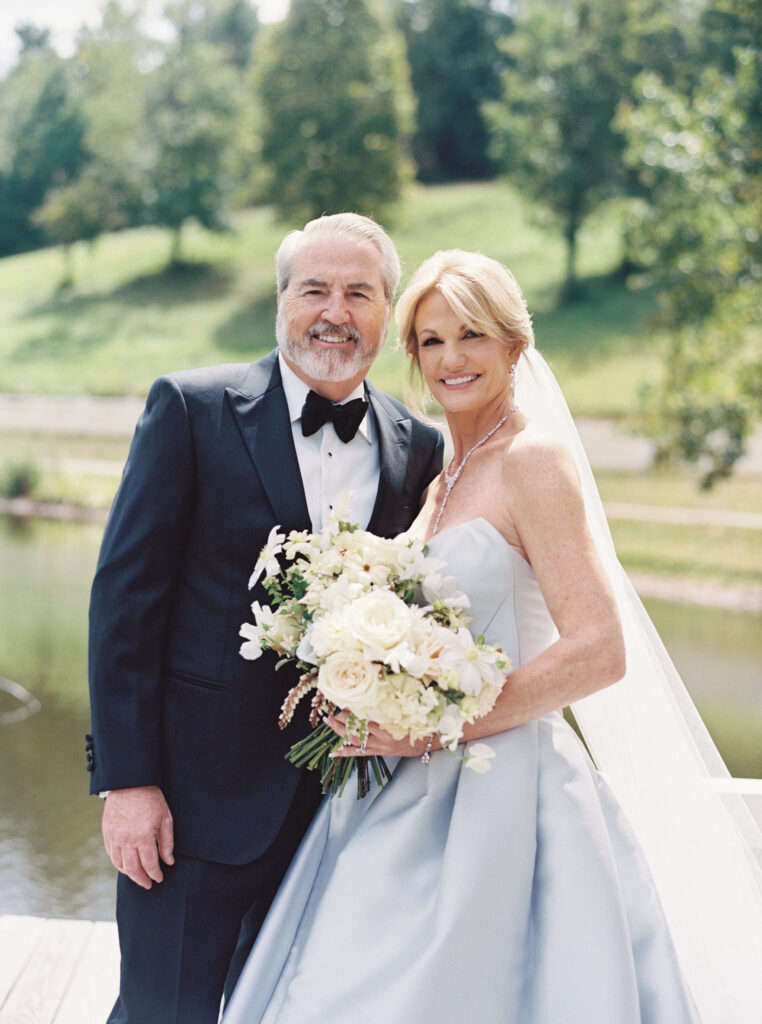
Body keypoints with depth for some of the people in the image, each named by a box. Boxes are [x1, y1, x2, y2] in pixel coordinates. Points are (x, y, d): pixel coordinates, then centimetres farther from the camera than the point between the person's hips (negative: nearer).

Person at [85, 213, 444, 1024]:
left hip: (343, 798, 4)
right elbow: (125, 595, -9)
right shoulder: (192, 408, -7)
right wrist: (127, 779, -13)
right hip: (199, 794, -4)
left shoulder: (418, 449, 4)